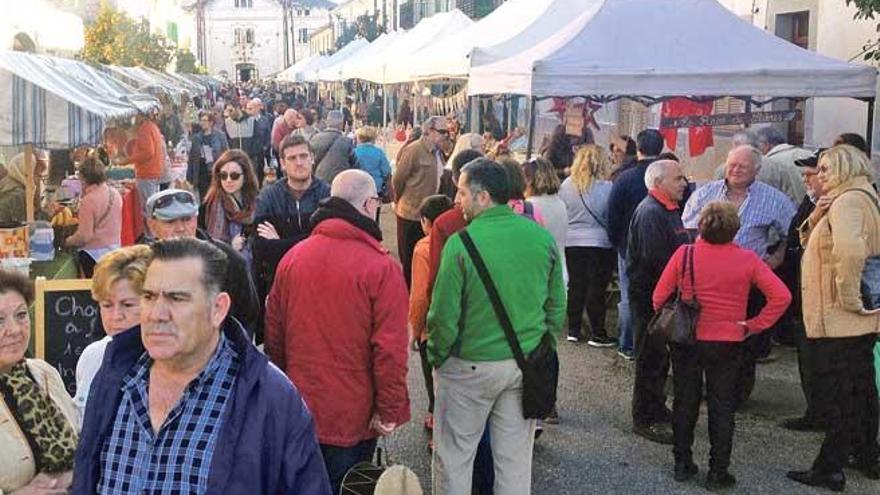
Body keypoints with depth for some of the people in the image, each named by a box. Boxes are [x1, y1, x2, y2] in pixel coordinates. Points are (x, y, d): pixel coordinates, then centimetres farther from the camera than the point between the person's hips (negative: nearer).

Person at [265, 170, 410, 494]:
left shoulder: (292, 258, 0)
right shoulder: (381, 267, -16)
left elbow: (273, 332, 8)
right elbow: (390, 349, -18)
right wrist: (389, 411, -7)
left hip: (299, 409, 5)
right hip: (353, 418, -4)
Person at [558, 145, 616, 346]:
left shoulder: (566, 185, -2)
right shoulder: (606, 188, -12)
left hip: (572, 243, 3)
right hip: (600, 244, -3)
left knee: (575, 286, 12)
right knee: (596, 289, 3)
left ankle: (573, 331, 18)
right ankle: (598, 334, 8)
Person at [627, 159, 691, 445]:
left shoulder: (668, 210, 15)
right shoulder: (650, 213, -20)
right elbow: (656, 259, -28)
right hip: (650, 295, -10)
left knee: (660, 355, 18)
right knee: (652, 357, -2)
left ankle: (657, 410, 31)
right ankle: (645, 419, 7)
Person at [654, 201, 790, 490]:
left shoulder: (684, 254, -10)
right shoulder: (747, 260, -10)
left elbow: (659, 297, -6)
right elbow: (781, 296, -13)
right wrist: (754, 326, -5)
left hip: (685, 340, 1)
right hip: (727, 344, -1)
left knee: (685, 402, 15)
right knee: (721, 407, 10)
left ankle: (682, 464, 23)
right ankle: (718, 473, 13)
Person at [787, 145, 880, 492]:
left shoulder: (849, 200, -17)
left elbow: (850, 249, -37)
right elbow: (811, 244, 16)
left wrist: (849, 296, -26)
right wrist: (815, 219, -3)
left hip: (838, 320, -10)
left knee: (835, 397, -2)